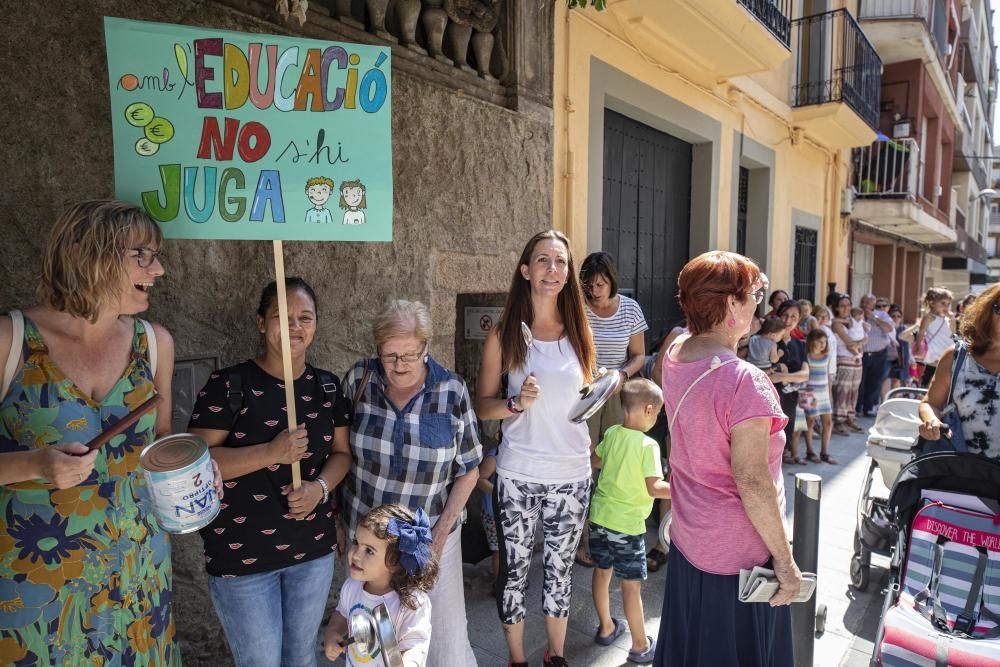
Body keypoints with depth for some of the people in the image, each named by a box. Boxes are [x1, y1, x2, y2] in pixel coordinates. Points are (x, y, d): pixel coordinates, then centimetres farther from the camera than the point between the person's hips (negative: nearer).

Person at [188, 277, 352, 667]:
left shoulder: (327, 386, 2)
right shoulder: (228, 385, -13)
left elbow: (341, 452, 7)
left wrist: (320, 487, -13)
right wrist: (271, 453, -27)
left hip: (314, 550, 4)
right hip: (240, 555, -4)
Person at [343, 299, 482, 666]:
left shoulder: (453, 392, -12)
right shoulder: (359, 380, -9)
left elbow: (468, 470, -4)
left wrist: (441, 532, -9)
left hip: (432, 532, -1)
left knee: (444, 632, 8)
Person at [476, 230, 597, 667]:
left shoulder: (579, 330, 3)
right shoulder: (504, 333, -6)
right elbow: (482, 405, -3)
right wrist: (516, 403, -21)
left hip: (572, 474, 3)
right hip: (518, 475, -2)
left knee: (560, 567, 17)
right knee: (514, 568, 12)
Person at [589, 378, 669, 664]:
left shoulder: (611, 433, -1)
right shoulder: (648, 445, -20)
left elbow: (595, 461, 15)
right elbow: (654, 487, -25)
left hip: (599, 515, 7)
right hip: (627, 523, -6)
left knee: (601, 572, 20)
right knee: (631, 585, 7)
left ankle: (606, 628, 39)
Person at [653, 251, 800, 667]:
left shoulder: (673, 357, -4)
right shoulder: (744, 381, -28)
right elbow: (751, 482, -26)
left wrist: (749, 295, 14)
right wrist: (784, 560, -15)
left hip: (686, 539, 7)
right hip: (739, 554, -7)